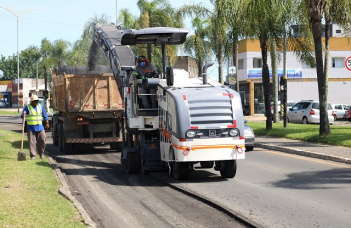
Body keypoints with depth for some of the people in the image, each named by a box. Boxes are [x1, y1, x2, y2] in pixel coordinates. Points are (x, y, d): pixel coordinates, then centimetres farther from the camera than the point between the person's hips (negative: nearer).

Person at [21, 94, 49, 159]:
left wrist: (47, 123, 6)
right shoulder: (27, 107, -1)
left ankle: (41, 153, 14)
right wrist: (23, 115, -31)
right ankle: (33, 155, 0)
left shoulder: (40, 107, 9)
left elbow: (45, 115, 14)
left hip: (40, 127, 3)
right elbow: (22, 116, -8)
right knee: (32, 141, -5)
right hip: (31, 127, -3)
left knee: (42, 139, -3)